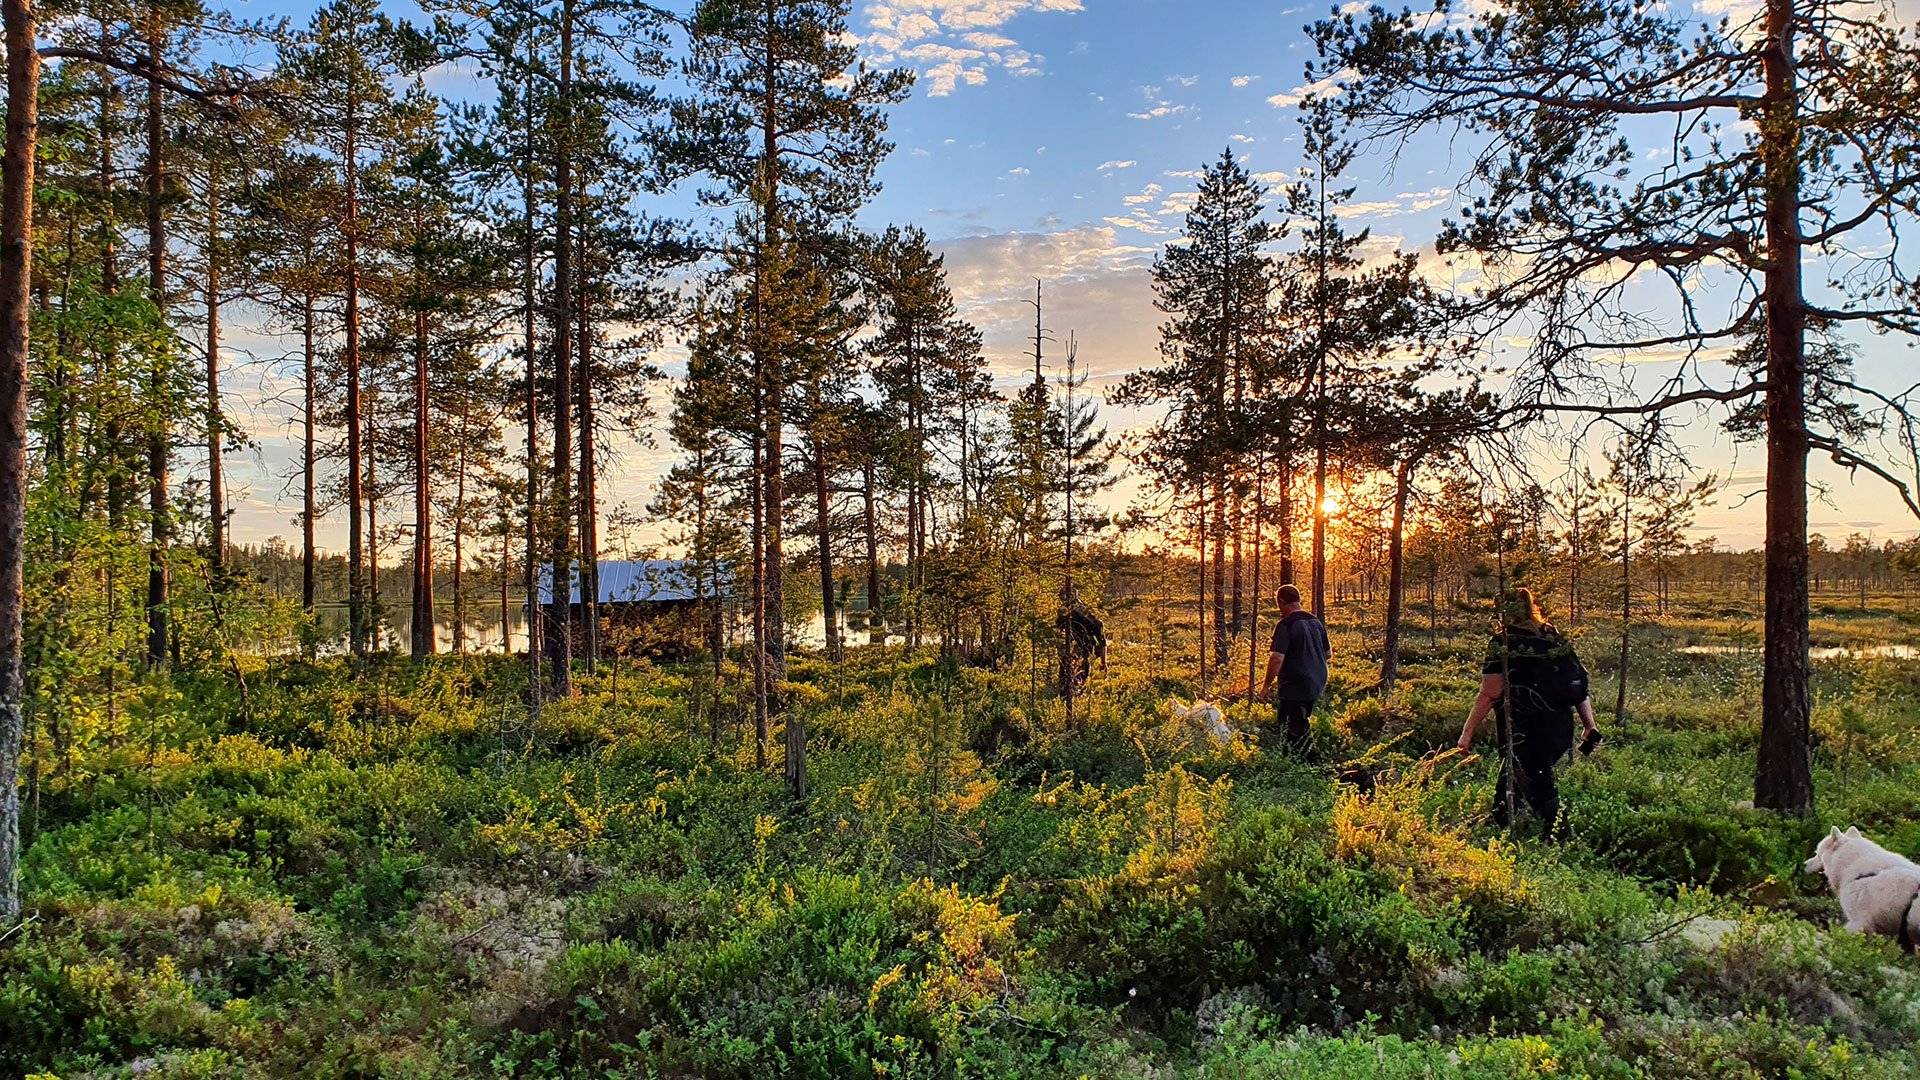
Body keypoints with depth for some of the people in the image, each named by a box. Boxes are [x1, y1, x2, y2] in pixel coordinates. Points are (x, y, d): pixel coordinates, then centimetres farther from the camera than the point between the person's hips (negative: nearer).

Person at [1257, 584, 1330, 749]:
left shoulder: (1285, 625, -17)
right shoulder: (1316, 622, 8)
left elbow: (1277, 658, -23)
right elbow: (1327, 653, 17)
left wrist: (1266, 685, -14)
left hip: (1295, 686, -8)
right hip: (1318, 684, 8)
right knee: (1302, 725, 20)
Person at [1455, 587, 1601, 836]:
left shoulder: (1503, 643, -10)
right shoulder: (1556, 639, 10)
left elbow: (1489, 695, -15)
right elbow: (1580, 684, 10)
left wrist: (1467, 733, -10)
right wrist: (1590, 726, 16)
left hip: (1525, 735, -7)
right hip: (1561, 731, 7)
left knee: (1542, 796, -1)